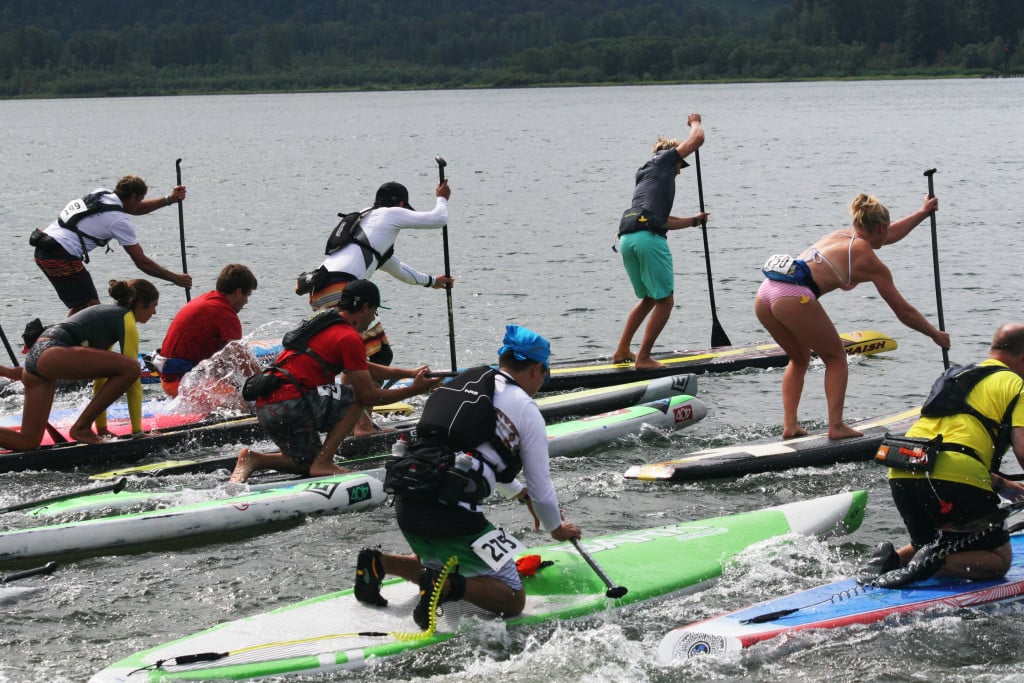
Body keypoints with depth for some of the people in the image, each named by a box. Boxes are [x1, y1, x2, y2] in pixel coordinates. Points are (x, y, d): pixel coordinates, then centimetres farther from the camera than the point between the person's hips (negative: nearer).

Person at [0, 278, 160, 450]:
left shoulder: (107, 312, 30)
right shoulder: (127, 320, 3)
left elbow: (101, 373, 32)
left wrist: (101, 428, 31)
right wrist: (137, 431, 5)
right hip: (53, 354, -10)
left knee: (27, 442, 7)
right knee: (130, 368, -17)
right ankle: (82, 427, -9)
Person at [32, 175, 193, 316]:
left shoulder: (101, 193, 14)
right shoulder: (120, 221, -9)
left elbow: (134, 208, 31)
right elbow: (142, 262, -4)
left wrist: (170, 199, 21)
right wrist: (175, 278, 5)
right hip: (62, 256, -9)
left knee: (78, 307, 21)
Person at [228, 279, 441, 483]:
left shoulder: (322, 323, 21)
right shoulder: (349, 338, -9)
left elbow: (364, 369, 30)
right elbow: (369, 396, -7)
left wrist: (409, 373, 27)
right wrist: (414, 390, 2)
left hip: (265, 407, 9)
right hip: (289, 405, -9)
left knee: (307, 464, 23)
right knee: (356, 396, 1)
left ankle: (254, 459, 5)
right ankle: (323, 463, -3)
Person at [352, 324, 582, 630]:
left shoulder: (458, 384, 21)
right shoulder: (524, 408, 1)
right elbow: (541, 487, 8)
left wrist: (522, 494, 47)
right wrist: (557, 529, 28)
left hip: (406, 504, 7)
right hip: (452, 513, -7)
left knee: (441, 565, 34)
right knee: (512, 600, 4)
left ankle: (378, 563, 10)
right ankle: (447, 586, -21)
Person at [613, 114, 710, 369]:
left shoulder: (644, 178, 35)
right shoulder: (664, 160, 14)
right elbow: (697, 138, 11)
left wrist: (693, 221, 45)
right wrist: (695, 122, 31)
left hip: (626, 239, 8)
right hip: (649, 237, -8)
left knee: (648, 298, 24)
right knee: (665, 301, 0)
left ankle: (622, 351, 23)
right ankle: (643, 358, -3)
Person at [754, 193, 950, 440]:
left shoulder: (841, 235, 27)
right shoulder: (870, 263, 8)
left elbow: (889, 235, 48)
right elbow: (904, 312, 14)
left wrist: (923, 213, 56)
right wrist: (936, 335, 27)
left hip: (765, 292, 7)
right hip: (794, 297, -7)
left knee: (800, 358, 27)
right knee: (836, 358, 14)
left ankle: (789, 424, 17)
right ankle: (836, 426, 7)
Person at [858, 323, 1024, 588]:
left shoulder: (953, 376, 30)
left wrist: (1000, 484, 39)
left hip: (901, 474, 7)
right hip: (956, 478, -7)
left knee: (926, 545, 30)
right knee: (999, 560, 8)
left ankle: (890, 558, -1)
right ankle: (934, 564, -18)